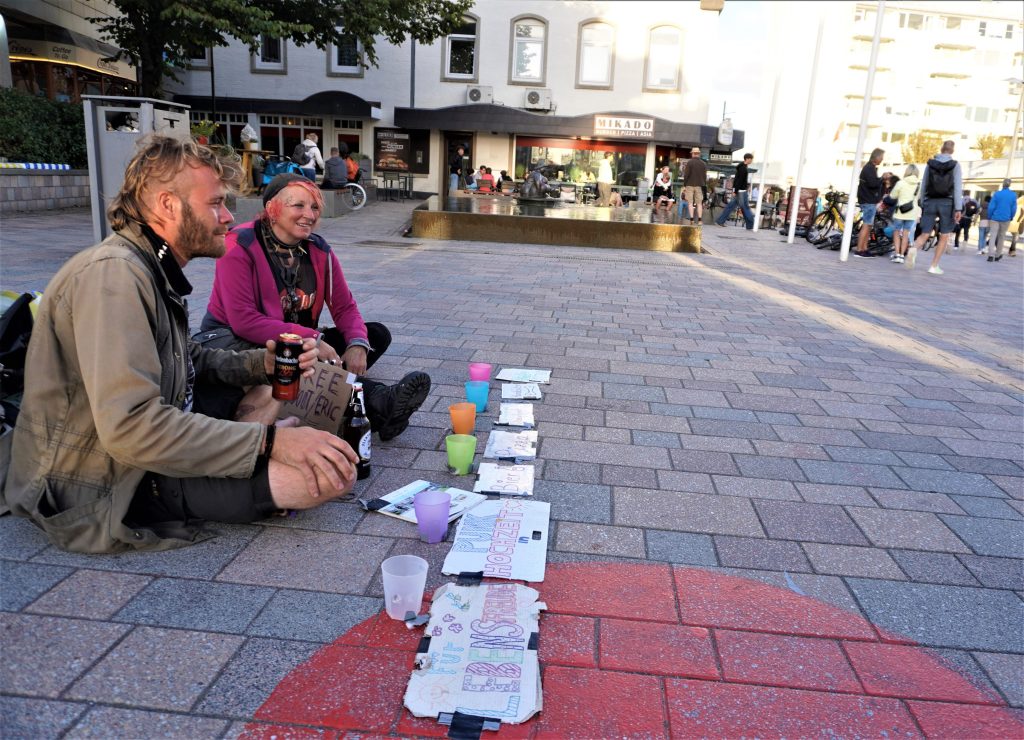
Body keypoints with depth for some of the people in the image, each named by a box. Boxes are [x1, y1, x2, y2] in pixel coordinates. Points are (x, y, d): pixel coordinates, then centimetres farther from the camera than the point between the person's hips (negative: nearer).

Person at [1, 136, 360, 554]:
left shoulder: (156, 270, 10)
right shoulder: (113, 273, -22)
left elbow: (188, 363, 17)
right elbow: (130, 427, -32)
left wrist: (263, 363, -2)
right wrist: (270, 439, -29)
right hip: (109, 493, -10)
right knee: (334, 472, -25)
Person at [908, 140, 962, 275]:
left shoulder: (930, 163, 4)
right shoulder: (955, 165, -2)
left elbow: (923, 185, 5)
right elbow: (957, 187, -8)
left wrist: (922, 204, 13)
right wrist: (958, 208, -8)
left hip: (930, 202, 2)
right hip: (947, 203, -2)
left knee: (924, 235, 1)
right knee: (944, 236, 10)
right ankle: (934, 266, 9)